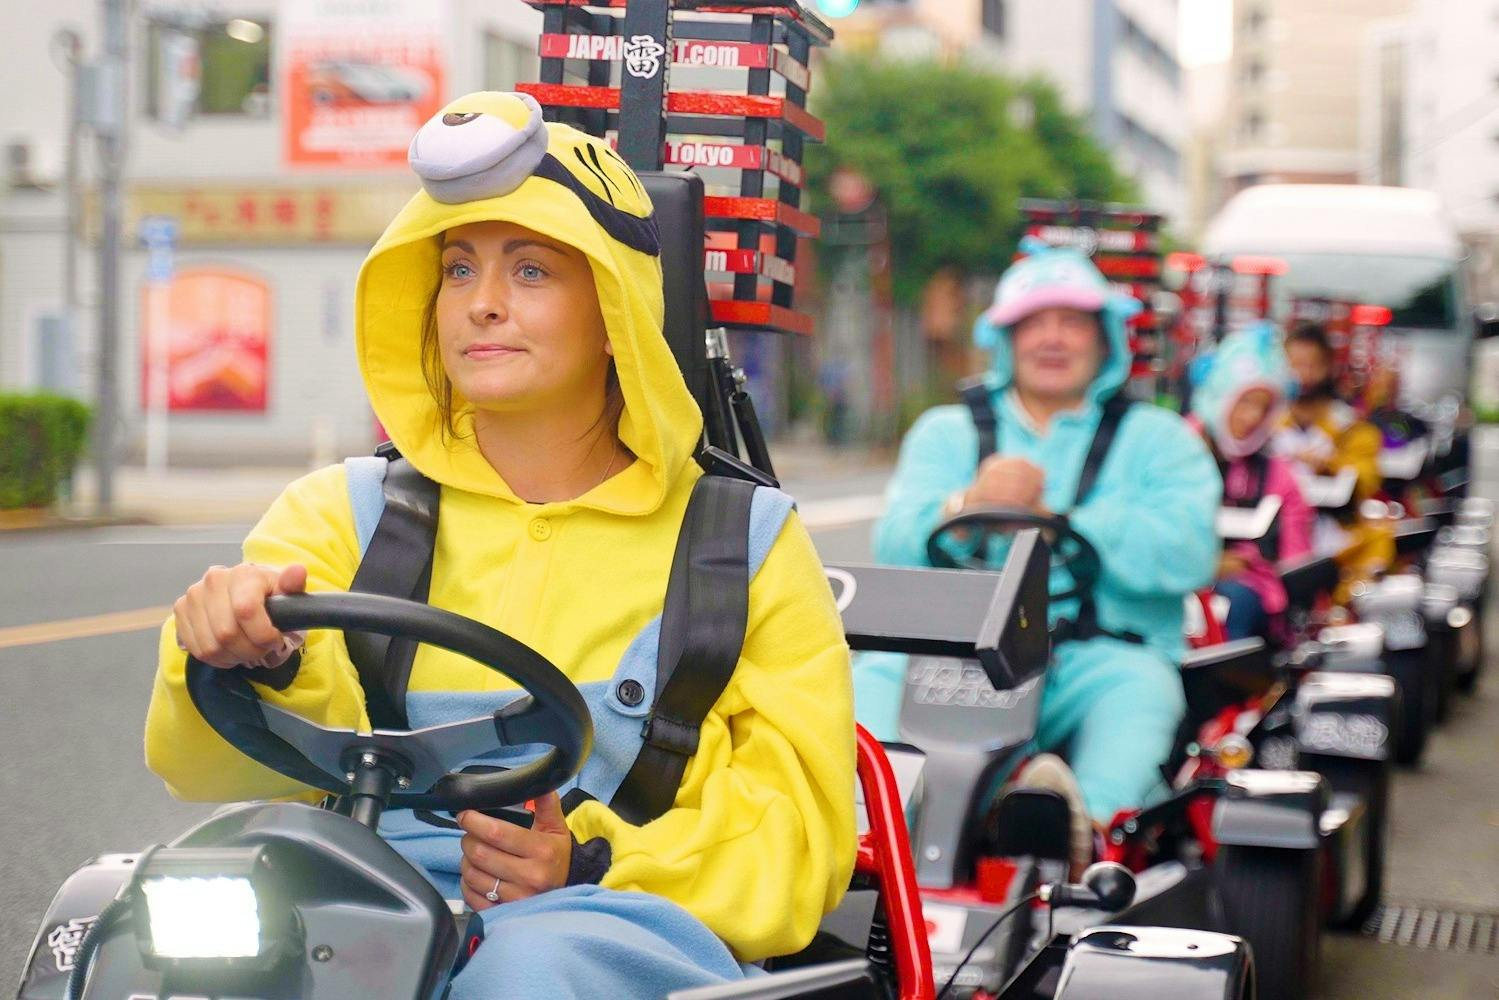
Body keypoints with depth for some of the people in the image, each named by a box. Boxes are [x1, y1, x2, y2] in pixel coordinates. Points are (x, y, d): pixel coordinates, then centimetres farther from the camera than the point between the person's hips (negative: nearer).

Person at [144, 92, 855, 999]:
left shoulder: (744, 540, 11)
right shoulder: (341, 514, 15)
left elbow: (800, 833, 5)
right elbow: (212, 761, -1)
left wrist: (590, 863, -13)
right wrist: (261, 661, -26)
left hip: (636, 925, -2)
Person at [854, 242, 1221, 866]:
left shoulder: (1157, 438, 15)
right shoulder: (946, 432, 21)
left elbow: (1188, 554, -4)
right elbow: (895, 546, 5)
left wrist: (1049, 517, -10)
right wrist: (969, 505, -17)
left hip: (1098, 655, -1)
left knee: (1139, 686, -33)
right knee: (875, 675, -27)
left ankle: (1090, 822, -56)